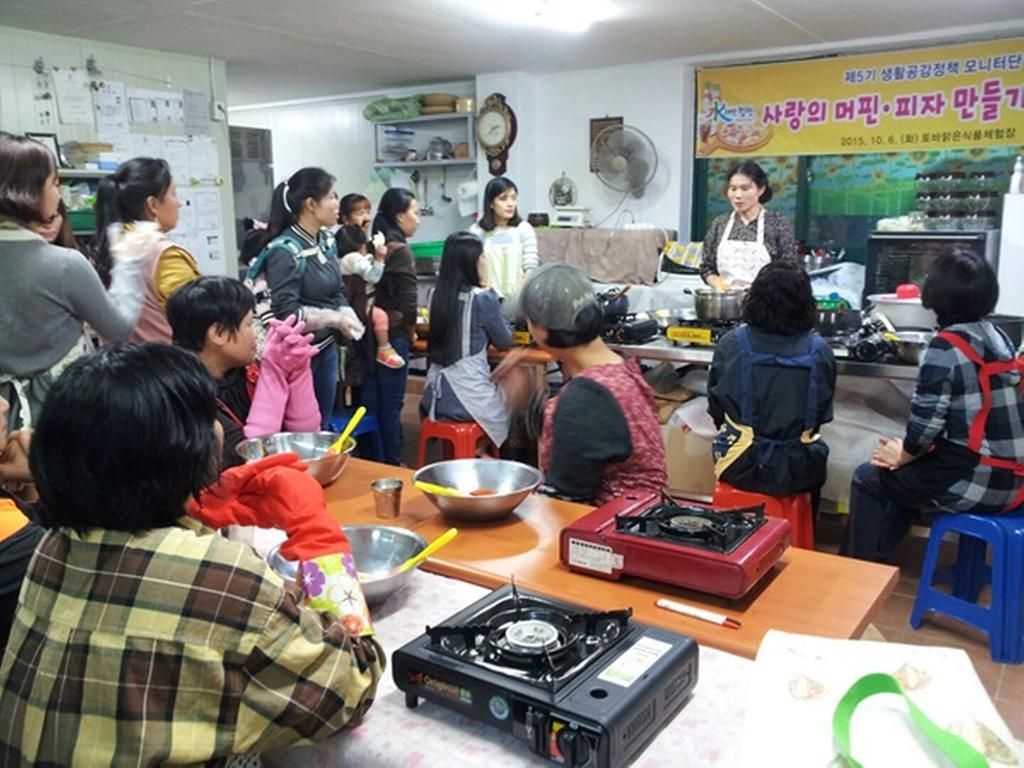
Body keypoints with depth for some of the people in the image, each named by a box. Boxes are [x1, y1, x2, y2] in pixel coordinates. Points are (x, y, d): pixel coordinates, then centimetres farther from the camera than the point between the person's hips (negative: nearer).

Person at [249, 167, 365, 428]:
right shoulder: (285, 250, -18)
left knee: (322, 426, 18)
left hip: (327, 347, 7)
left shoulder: (327, 241, 5)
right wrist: (335, 319, -16)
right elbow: (287, 312, -22)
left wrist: (348, 317, -9)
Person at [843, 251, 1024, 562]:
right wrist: (910, 450, 8)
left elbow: (926, 421, -17)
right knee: (908, 472, 29)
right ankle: (877, 561, 36)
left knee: (867, 479, 13)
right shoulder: (997, 337, 8)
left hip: (976, 482, -8)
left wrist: (903, 455, 3)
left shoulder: (945, 346, -17)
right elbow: (978, 412, 10)